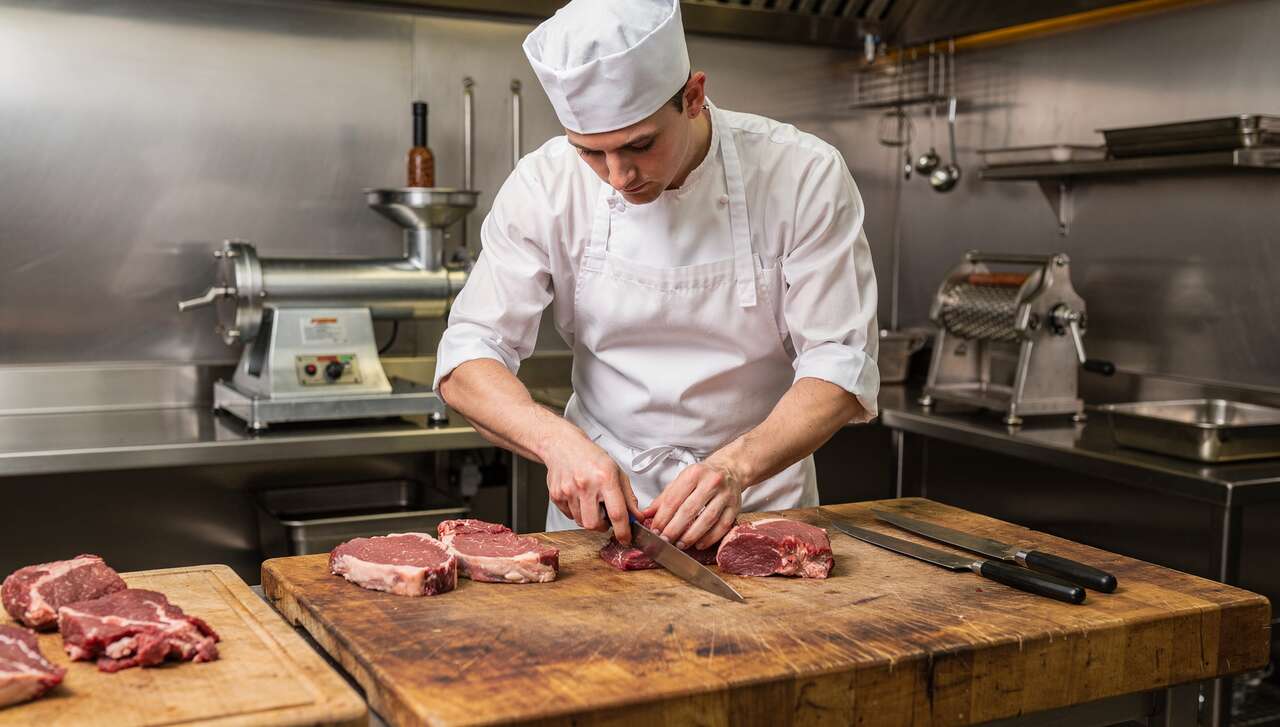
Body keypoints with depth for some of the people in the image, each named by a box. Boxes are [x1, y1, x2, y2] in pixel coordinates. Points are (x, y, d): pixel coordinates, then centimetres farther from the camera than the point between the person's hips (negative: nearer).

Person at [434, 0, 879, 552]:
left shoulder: (803, 175, -14)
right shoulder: (544, 185, -11)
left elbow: (840, 367, -14)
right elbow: (466, 362, -10)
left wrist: (736, 466, -31)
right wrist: (559, 441, -29)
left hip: (759, 491, 1)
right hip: (599, 490, -1)